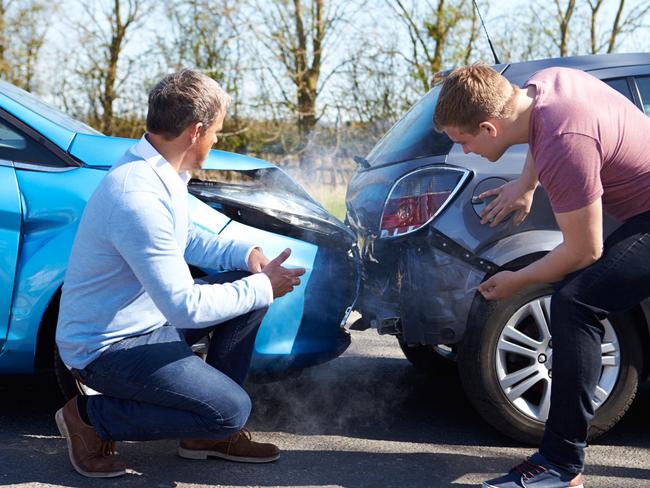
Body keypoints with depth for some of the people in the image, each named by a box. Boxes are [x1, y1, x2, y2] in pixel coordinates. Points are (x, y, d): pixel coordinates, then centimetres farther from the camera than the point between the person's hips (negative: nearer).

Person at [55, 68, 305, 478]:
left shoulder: (158, 171, 2)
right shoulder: (139, 196, -30)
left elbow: (186, 238, 19)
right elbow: (186, 307, -30)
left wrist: (245, 253, 1)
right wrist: (263, 287, -17)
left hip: (151, 317, 10)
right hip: (107, 347, -10)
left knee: (249, 286, 6)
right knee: (230, 410, -18)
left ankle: (209, 433, 12)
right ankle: (91, 417, -2)